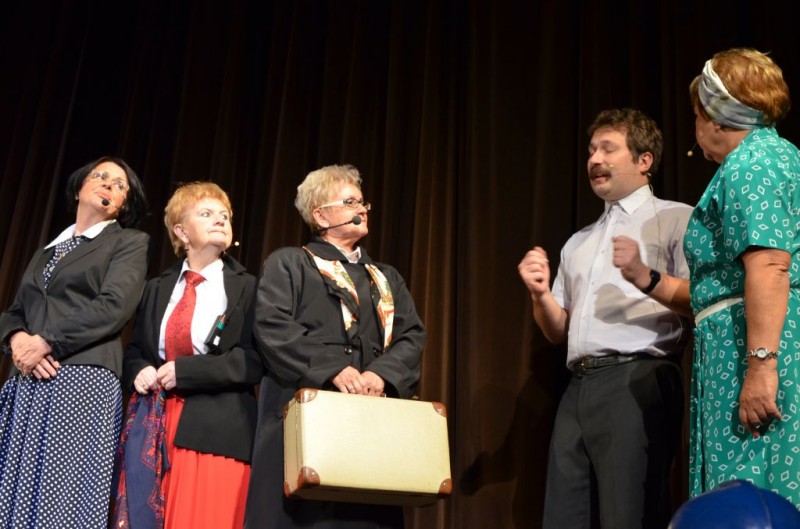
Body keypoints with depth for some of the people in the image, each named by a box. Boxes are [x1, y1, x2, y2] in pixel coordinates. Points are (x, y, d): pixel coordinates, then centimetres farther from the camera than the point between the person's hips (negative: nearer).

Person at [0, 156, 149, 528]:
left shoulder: (130, 242, 8)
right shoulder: (46, 251, 26)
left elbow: (113, 306, -7)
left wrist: (45, 341, -11)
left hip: (82, 378, -5)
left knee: (63, 496, -12)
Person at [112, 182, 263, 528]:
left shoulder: (247, 288, 5)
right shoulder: (157, 289, 19)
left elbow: (258, 360, -6)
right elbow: (134, 351, 21)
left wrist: (185, 371, -12)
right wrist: (139, 371, -4)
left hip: (215, 430, -4)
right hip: (153, 424, 4)